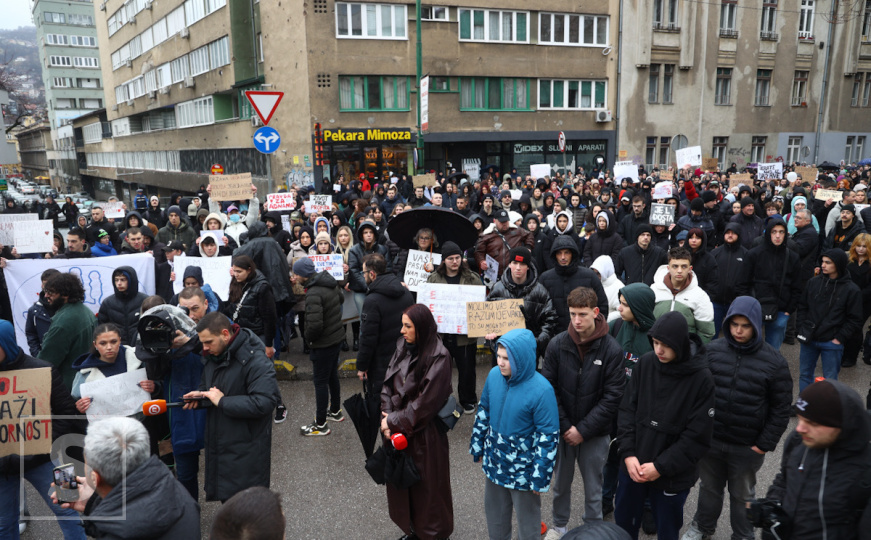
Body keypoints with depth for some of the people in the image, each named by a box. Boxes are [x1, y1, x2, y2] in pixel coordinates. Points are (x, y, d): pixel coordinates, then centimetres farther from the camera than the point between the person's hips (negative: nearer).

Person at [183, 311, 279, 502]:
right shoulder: (214, 356, 7)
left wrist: (222, 401, -24)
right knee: (226, 500, 21)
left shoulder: (256, 361, -22)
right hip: (219, 442, 8)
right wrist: (200, 395, 2)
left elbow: (264, 402, -30)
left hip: (246, 449, -8)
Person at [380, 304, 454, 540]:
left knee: (427, 485, 11)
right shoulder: (402, 347, -1)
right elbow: (388, 384, 1)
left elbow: (425, 402, -21)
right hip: (399, 431, 6)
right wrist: (387, 418, -12)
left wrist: (395, 422, -15)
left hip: (424, 434, -6)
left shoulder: (438, 357, -21)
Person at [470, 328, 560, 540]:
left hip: (523, 471, -5)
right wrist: (477, 446, 12)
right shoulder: (494, 375, -10)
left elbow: (548, 437, -19)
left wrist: (540, 477, -15)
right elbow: (483, 412, 6)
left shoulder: (541, 390, -26)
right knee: (494, 515, 25)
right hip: (494, 464, 5)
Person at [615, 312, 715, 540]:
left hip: (673, 475, -3)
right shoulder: (645, 363, -8)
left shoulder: (702, 378, -17)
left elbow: (697, 436, -14)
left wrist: (661, 466, -15)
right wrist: (628, 453, -10)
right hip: (633, 465, 3)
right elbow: (627, 409, -1)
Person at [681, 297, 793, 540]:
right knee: (709, 487, 22)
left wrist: (765, 444, -8)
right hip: (710, 439, 2)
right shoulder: (712, 350, -7)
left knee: (742, 495, 19)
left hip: (747, 447, -2)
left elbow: (781, 407, -6)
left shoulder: (774, 361, -12)